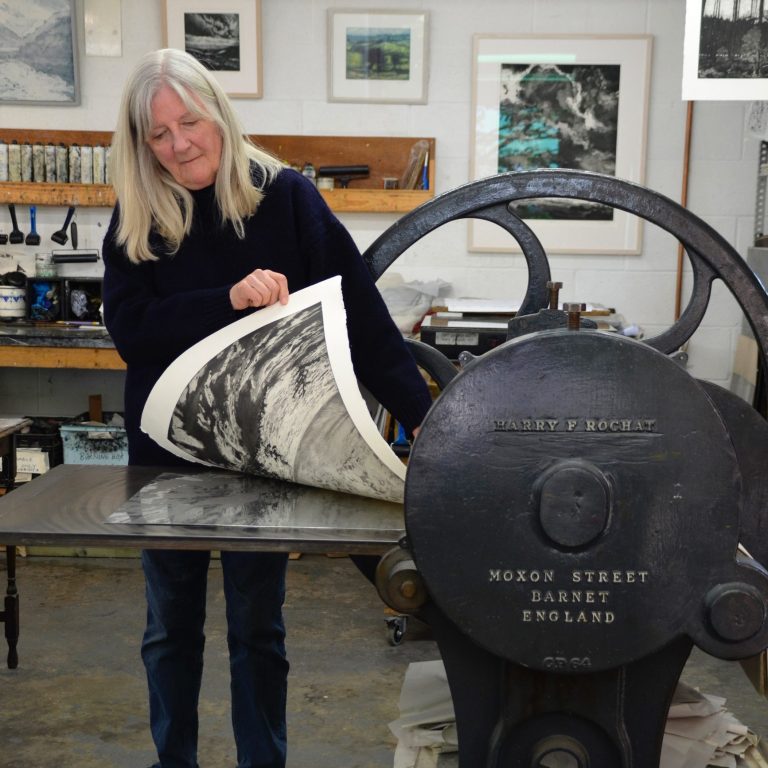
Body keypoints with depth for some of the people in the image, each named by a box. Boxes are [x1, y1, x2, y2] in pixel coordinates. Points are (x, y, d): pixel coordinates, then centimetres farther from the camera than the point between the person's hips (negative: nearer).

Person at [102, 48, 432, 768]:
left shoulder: (285, 197, -8)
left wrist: (424, 419, -19)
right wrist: (230, 299, -27)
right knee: (170, 624, 16)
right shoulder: (135, 219, -1)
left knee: (257, 626, 10)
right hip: (166, 447, 3)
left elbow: (361, 315, -12)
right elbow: (128, 327, -13)